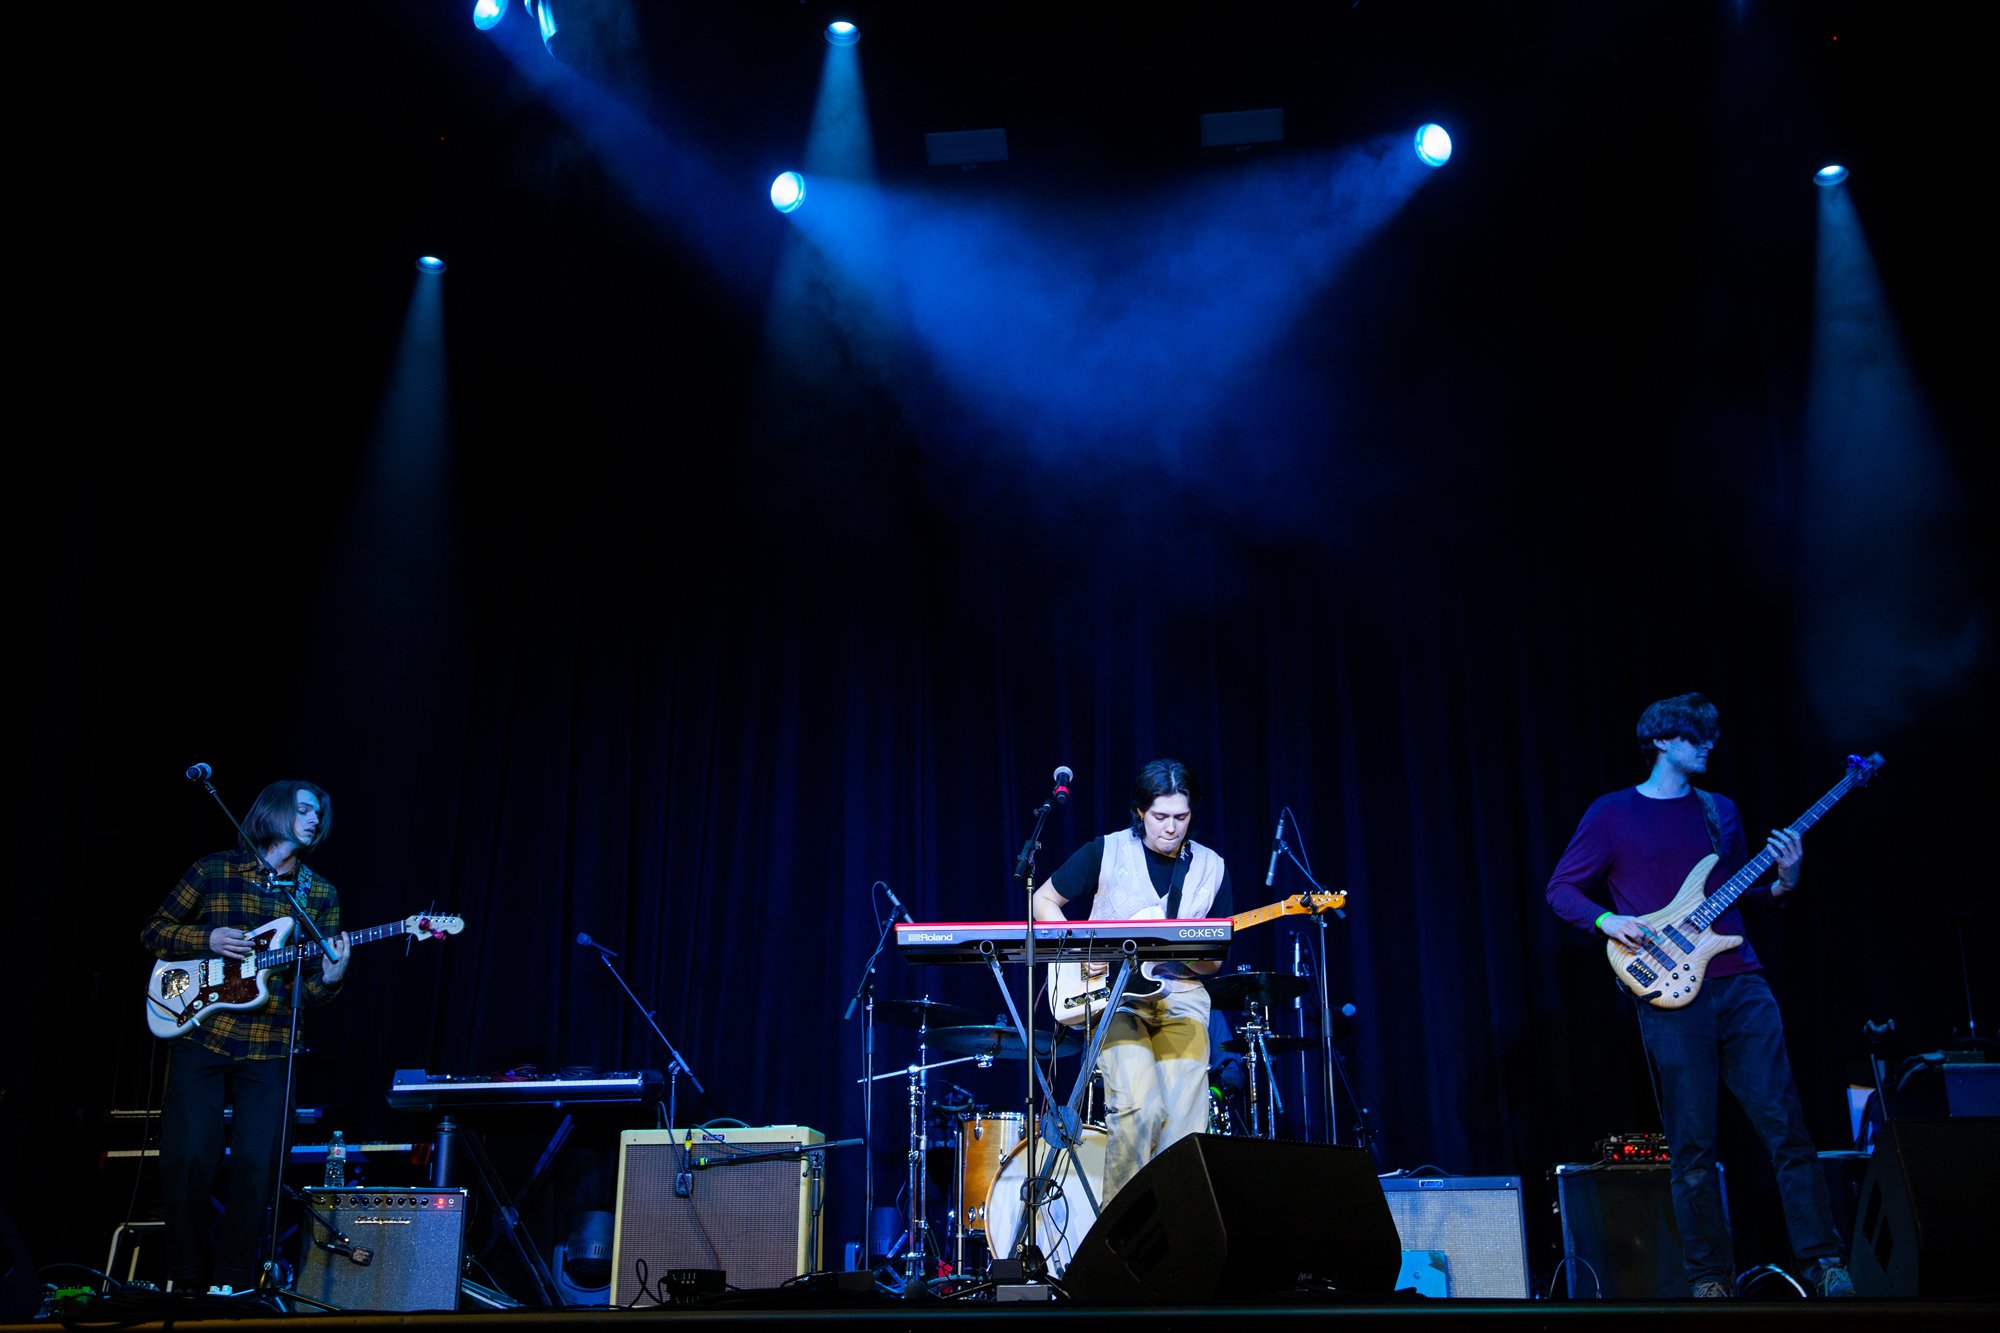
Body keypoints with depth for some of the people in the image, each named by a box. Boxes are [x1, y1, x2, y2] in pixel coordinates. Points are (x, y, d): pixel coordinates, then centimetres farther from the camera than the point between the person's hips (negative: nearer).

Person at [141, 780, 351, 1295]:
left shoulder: (321, 894, 8)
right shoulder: (213, 871, 3)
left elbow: (312, 986, 7)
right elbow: (152, 930, 8)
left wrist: (329, 978, -17)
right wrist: (208, 939, -9)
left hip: (268, 1051, 1)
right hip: (199, 1039, -1)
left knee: (256, 1166, -2)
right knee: (188, 1159, -3)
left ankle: (232, 1282, 14)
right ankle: (185, 1281, 14)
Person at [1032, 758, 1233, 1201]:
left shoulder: (1210, 868, 8)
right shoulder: (1106, 852, -1)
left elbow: (1214, 961, 12)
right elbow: (1043, 901, 6)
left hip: (1180, 994, 3)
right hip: (1115, 993, -3)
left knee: (1185, 1123, -8)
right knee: (1138, 1107, -21)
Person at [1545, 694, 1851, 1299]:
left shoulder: (1720, 811, 17)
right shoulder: (1612, 813, 3)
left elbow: (1740, 892, 21)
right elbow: (1560, 889, 3)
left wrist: (1782, 882, 2)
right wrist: (1608, 921, -13)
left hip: (1741, 985, 4)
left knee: (1785, 1125, 1)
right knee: (1694, 1148, 0)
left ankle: (1824, 1260, 11)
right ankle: (1710, 1276, 11)